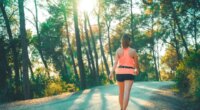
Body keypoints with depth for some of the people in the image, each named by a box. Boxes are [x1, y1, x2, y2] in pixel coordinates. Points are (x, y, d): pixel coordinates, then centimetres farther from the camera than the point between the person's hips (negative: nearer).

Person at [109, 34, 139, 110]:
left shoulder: (118, 50, 0)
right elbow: (136, 63, 7)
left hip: (119, 73, 3)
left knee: (121, 92, 19)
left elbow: (115, 62, -13)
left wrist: (111, 72, -21)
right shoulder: (133, 51, -2)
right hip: (129, 73, -3)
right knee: (127, 92, -12)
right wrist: (137, 70, 27)